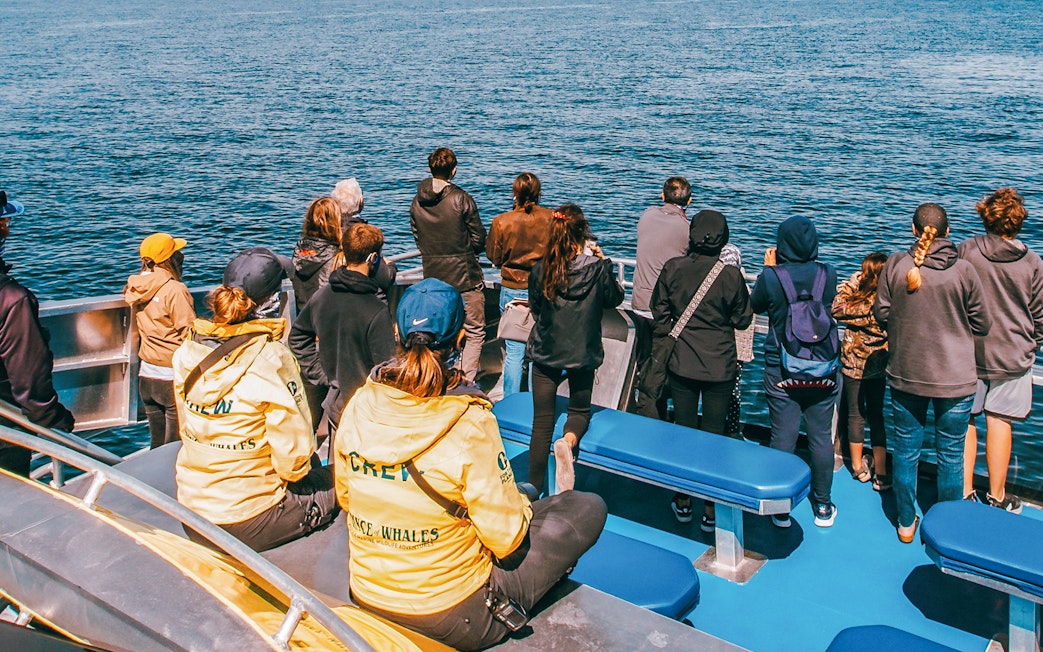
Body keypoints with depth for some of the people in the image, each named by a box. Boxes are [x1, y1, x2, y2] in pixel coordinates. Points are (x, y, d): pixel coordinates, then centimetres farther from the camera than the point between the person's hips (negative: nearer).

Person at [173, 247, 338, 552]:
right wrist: (289, 473, 4)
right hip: (248, 523, -7)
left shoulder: (187, 352, -4)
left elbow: (188, 428, 8)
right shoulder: (271, 359, -22)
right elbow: (294, 452, -18)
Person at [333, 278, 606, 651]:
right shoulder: (469, 424, -25)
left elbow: (344, 498, 7)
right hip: (451, 616, -7)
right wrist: (523, 509, 4)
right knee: (589, 508, 8)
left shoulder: (359, 406, -9)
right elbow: (506, 540, -18)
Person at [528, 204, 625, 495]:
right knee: (580, 410, 20)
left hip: (545, 353, 1)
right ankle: (568, 440, -14)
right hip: (583, 353, 0)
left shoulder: (541, 270, -9)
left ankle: (534, 492, 9)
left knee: (542, 422, 7)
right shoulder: (597, 268, -11)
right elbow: (615, 299, 8)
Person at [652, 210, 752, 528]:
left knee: (683, 430, 14)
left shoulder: (673, 268, -8)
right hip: (720, 367, -1)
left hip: (682, 364, 1)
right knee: (714, 434, 8)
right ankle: (710, 509, 16)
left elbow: (660, 311, 2)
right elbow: (742, 320, -1)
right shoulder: (731, 274, -13)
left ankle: (683, 502, 25)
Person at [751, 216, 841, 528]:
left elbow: (755, 305, 7)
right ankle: (823, 507, 24)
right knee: (821, 438, 12)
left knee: (782, 439, 7)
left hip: (781, 374, -2)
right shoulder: (828, 274, -7)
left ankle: (781, 509, 18)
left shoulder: (771, 276, -13)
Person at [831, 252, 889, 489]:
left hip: (854, 366, -3)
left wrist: (851, 283, -7)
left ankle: (858, 468, 23)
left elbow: (836, 309, -10)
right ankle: (881, 473, 13)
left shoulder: (864, 303, -21)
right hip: (878, 367, 4)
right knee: (876, 416, 13)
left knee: (855, 415, 11)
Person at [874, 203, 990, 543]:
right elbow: (982, 324, -3)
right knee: (951, 455, 13)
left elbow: (881, 313, -1)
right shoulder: (963, 270, -12)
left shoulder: (895, 264, -9)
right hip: (954, 378, -1)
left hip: (905, 374, 2)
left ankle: (906, 523, 27)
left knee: (906, 449, 15)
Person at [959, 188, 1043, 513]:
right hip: (1012, 356, 0)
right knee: (999, 422, 8)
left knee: (964, 421, 10)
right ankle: (996, 497, 19)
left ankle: (965, 493, 16)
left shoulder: (965, 251, -11)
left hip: (966, 352, 0)